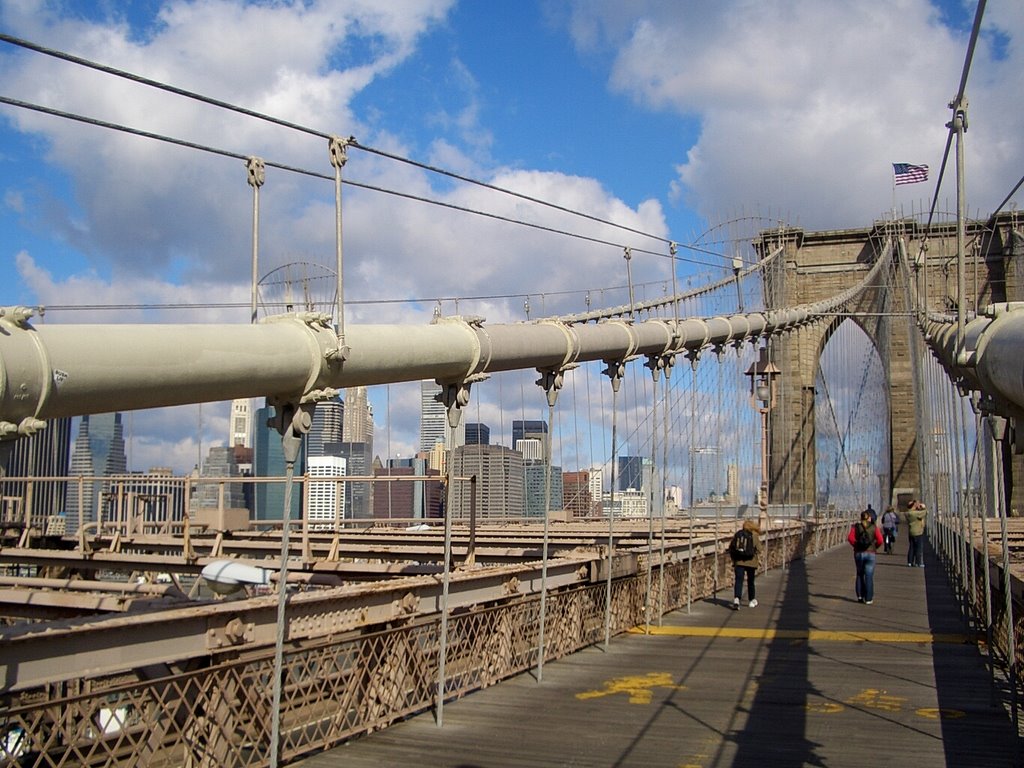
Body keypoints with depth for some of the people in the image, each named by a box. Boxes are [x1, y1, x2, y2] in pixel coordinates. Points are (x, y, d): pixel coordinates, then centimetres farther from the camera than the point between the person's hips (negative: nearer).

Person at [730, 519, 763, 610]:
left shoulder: (737, 535, 5)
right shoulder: (755, 536, -3)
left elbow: (731, 549, 7)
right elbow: (758, 550, -6)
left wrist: (733, 563, 12)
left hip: (739, 562, 1)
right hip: (751, 562, -1)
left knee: (738, 581, -3)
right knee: (750, 582, 15)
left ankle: (736, 599, -23)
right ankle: (752, 601, 28)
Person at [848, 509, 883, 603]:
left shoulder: (856, 527, 0)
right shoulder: (874, 527, -1)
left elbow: (850, 538, -13)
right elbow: (880, 540, -10)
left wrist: (855, 545, 1)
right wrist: (875, 547, 6)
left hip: (858, 553, 1)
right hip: (870, 553, -1)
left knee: (859, 574, 17)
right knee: (869, 576, 3)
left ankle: (860, 596, 13)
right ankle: (868, 598, 3)